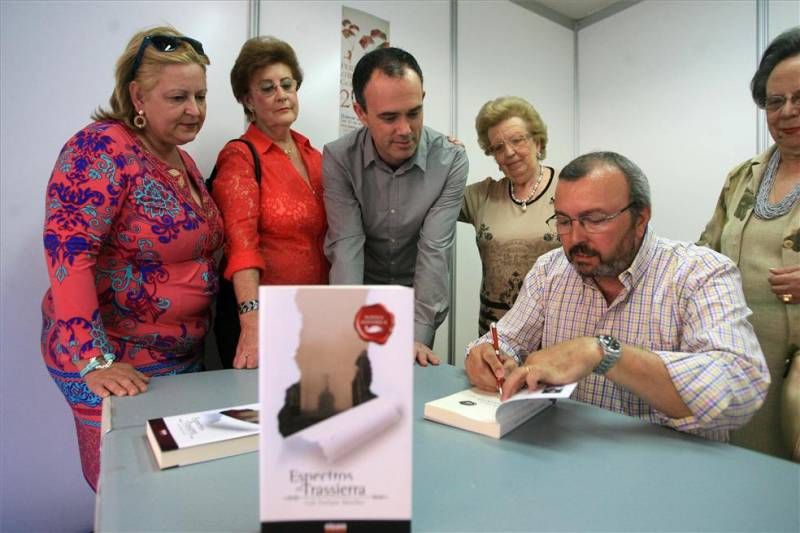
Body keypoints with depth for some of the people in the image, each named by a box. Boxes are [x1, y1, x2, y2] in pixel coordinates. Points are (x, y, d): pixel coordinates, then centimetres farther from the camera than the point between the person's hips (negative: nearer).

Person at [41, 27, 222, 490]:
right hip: (115, 361, -7)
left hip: (184, 355, 7)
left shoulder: (182, 160, 9)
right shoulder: (103, 148, -16)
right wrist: (94, 360, -27)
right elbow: (67, 249, -24)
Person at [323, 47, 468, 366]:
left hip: (418, 297, 0)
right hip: (361, 297, 0)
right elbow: (346, 246, -21)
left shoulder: (450, 160, -16)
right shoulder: (338, 159, -15)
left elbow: (434, 250, -20)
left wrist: (418, 334, -26)